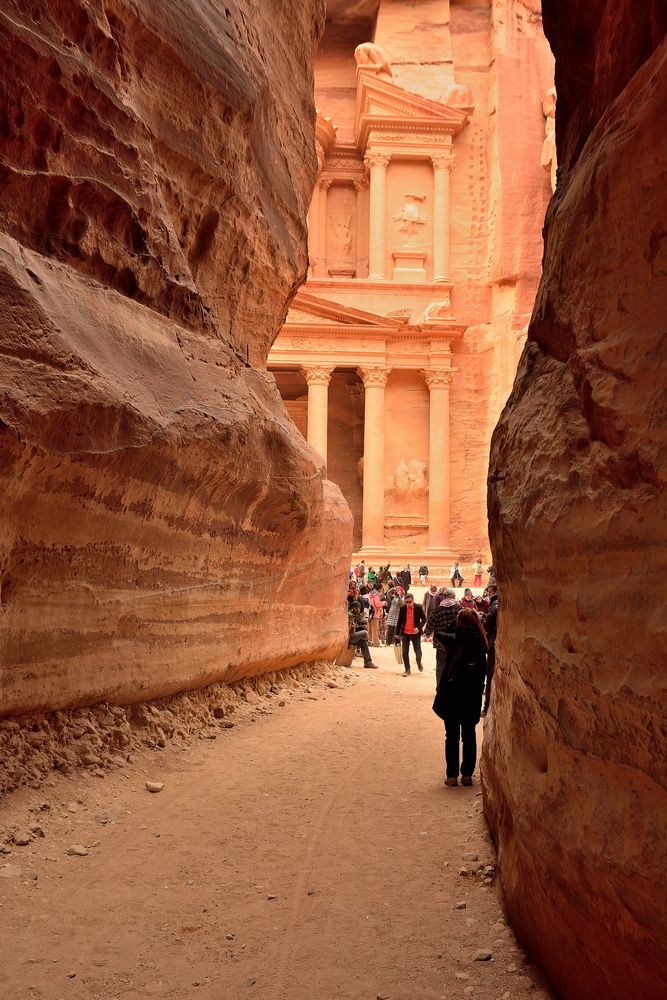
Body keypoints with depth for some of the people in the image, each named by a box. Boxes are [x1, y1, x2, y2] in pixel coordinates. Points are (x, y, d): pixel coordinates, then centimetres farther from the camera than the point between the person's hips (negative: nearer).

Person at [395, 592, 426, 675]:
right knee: (405, 652, -1)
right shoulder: (402, 608, 0)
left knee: (418, 652, 1)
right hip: (405, 633, 2)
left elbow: (424, 619, -1)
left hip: (415, 633, -2)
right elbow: (399, 621, 7)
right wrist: (397, 633, 6)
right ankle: (407, 670, 10)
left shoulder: (418, 608, -5)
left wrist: (418, 628, -17)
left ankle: (419, 662, 35)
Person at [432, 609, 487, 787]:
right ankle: (467, 774, 14)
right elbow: (482, 673, 3)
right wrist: (478, 695, 10)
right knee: (469, 735, 13)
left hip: (452, 695, -3)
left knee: (452, 736, 6)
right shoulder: (480, 644, -1)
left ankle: (452, 775, 7)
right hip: (473, 697, 3)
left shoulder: (454, 640, -13)